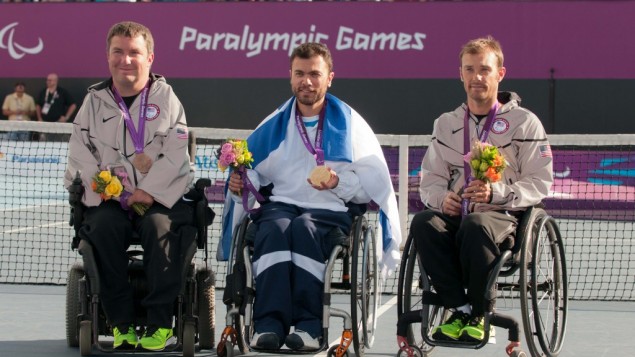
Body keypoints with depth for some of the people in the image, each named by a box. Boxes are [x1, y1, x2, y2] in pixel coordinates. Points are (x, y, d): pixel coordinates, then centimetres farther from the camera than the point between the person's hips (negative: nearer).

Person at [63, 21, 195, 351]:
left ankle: (159, 323, -29)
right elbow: (80, 154, 5)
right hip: (109, 199, 2)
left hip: (161, 196, -1)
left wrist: (149, 191, -16)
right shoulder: (94, 101, 12)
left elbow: (175, 154, -4)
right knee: (104, 226, -31)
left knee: (159, 226, -34)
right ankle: (121, 323, -24)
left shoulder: (166, 97, 7)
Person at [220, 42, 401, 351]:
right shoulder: (274, 125, 21)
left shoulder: (349, 123, 12)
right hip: (280, 205, 2)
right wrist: (240, 184, -4)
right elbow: (250, 174, 20)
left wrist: (339, 181, -16)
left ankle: (309, 325, -39)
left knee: (304, 227, -36)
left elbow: (376, 179, 3)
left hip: (330, 210, -2)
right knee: (275, 227, -34)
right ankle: (270, 323, -44)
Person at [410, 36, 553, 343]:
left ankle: (480, 315, -21)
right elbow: (430, 179, 16)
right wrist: (441, 198, -9)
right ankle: (460, 309, -28)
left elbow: (540, 183, -2)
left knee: (475, 226, -39)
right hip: (456, 213, 4)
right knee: (423, 223, -31)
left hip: (505, 215, -4)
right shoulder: (445, 124, 19)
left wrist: (496, 193, -19)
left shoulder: (524, 122, 5)